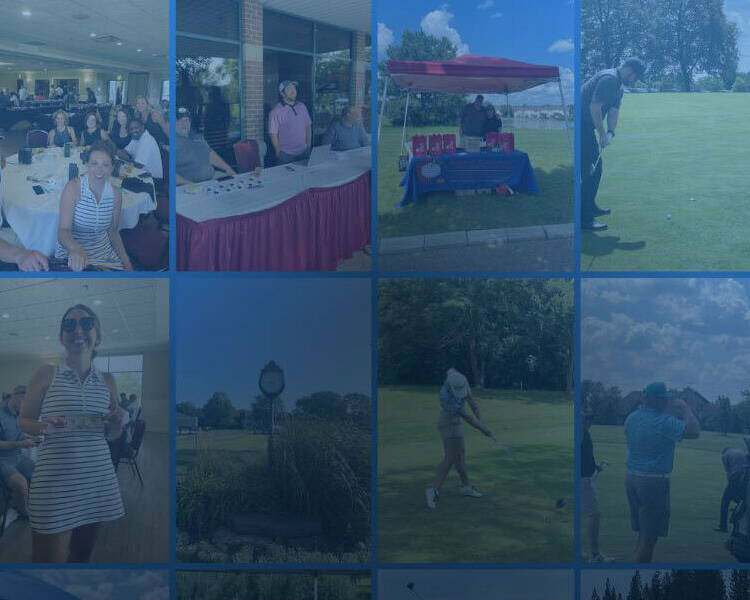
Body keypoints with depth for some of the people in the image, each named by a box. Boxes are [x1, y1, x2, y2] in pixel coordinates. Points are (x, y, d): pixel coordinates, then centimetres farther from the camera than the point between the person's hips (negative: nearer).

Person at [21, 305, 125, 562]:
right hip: (55, 480, -4)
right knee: (48, 559, -2)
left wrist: (115, 422, -5)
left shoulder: (107, 380, 10)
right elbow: (24, 420, 7)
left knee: (82, 555, 15)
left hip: (97, 478, 4)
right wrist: (43, 426, -15)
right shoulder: (47, 374, 0)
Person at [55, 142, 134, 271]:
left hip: (104, 253, 4)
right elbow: (63, 231, -20)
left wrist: (127, 264, -1)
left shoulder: (116, 193, -1)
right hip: (71, 255, -3)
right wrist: (76, 249, -42)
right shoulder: (73, 187, -13)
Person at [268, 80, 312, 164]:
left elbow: (308, 127, 14)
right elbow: (273, 134, -9)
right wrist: (279, 154, -9)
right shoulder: (275, 112, -8)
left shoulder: (302, 107, 9)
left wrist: (308, 147, 10)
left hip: (303, 153, 5)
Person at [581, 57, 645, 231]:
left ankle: (590, 206, 33)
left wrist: (610, 132, -4)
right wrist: (602, 134, -18)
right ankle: (584, 217, -9)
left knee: (596, 166, 19)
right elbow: (594, 107, -23)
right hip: (580, 124, -11)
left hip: (586, 126, 11)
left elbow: (614, 111, 14)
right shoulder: (609, 79, -17)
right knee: (590, 170, -10)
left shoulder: (619, 86, 17)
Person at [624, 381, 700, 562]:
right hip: (653, 481, -8)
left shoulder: (632, 418, 7)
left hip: (631, 478, 8)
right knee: (650, 536, -1)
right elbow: (694, 431, -23)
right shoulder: (663, 421, -18)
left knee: (643, 532, 18)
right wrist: (686, 409, -5)